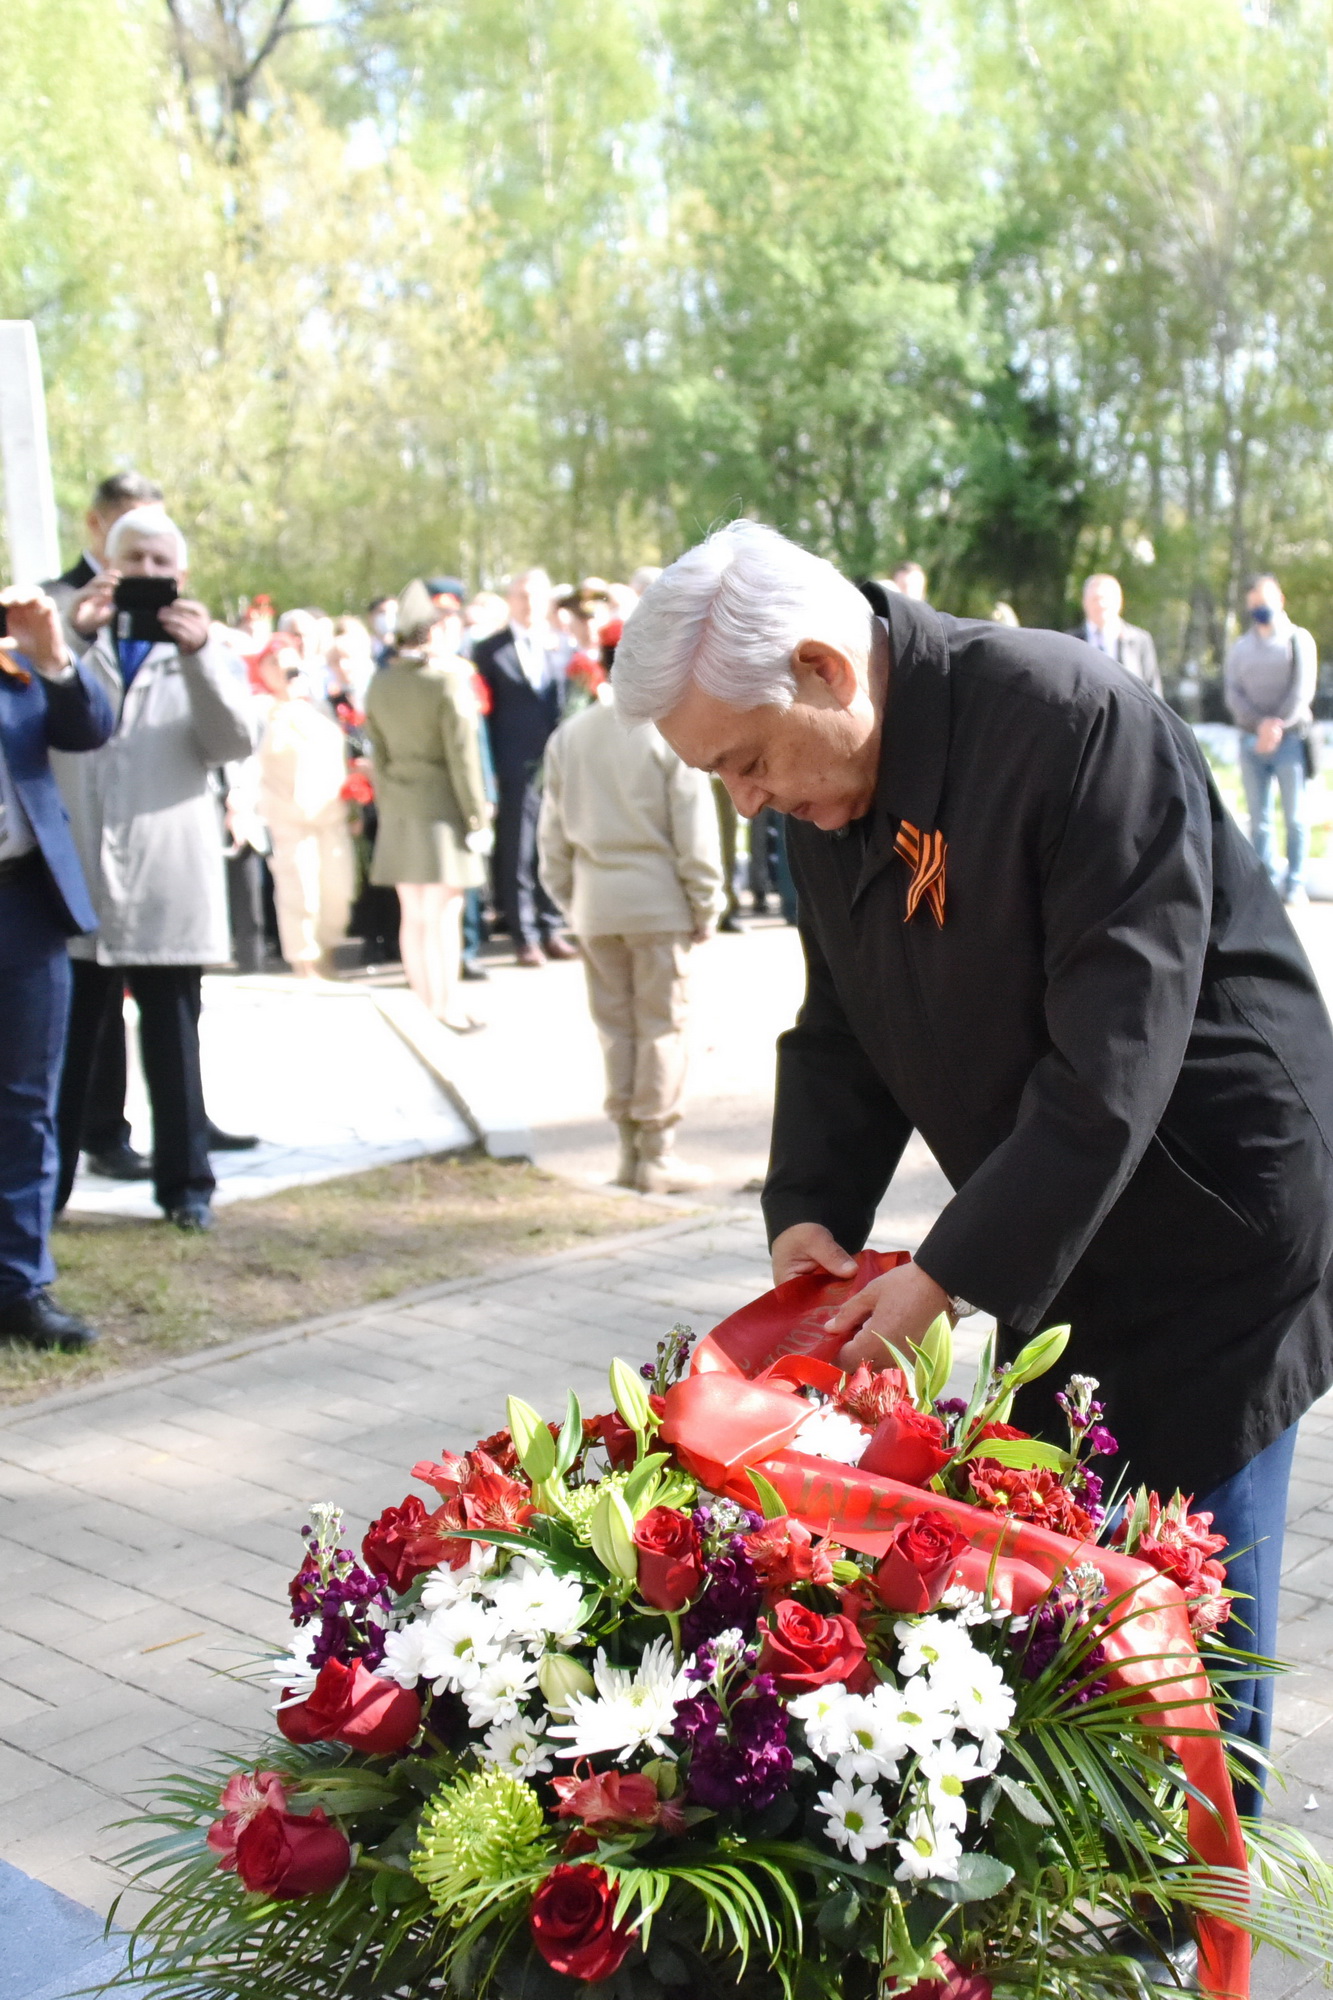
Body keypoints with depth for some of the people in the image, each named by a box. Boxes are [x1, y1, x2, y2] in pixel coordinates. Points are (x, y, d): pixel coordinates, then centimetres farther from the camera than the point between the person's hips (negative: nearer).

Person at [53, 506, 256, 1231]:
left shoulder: (205, 657, 12)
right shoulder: (76, 644, 14)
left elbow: (235, 740, -7)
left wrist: (199, 651, -22)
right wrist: (72, 636, -18)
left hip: (167, 884, 0)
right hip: (77, 877, 0)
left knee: (172, 1043, 7)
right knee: (64, 1043, 2)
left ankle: (185, 1183, 15)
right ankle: (42, 1187, 8)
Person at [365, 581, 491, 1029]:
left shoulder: (380, 684, 5)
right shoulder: (449, 679, -13)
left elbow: (378, 752, 11)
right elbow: (462, 756, -12)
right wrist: (477, 816, -7)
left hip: (398, 808, 6)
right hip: (441, 807, -6)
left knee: (412, 915, 11)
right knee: (443, 913, -2)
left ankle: (425, 1007, 19)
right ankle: (448, 1007, 2)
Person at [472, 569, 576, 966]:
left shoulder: (563, 647, 11)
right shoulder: (490, 650, 2)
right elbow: (484, 713, 0)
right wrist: (489, 770, -6)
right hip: (516, 767, -3)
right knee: (517, 854, 1)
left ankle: (550, 930, 17)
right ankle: (525, 937, 8)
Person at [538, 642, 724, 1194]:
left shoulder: (568, 736, 6)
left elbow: (552, 832, 10)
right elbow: (695, 833, -8)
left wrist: (568, 899, 17)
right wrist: (705, 905, 0)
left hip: (594, 903, 5)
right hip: (658, 901, -5)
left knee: (614, 1025, 11)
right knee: (662, 1026, 2)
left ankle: (630, 1149, 14)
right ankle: (657, 1154, 3)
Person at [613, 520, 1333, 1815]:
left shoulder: (1077, 725, -25)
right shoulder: (823, 786, 0)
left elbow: (1113, 1055, -28)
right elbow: (842, 1029, 9)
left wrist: (956, 1272, -27)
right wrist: (808, 1210, -6)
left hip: (1208, 1233, -7)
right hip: (1042, 1247, 7)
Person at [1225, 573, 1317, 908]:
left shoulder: (1298, 640, 6)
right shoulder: (1240, 648, 15)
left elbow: (1303, 690, -3)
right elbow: (1233, 694, 3)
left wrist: (1278, 725, -13)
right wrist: (1261, 722, -13)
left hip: (1290, 738, -3)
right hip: (1251, 740, 3)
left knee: (1294, 816, -4)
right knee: (1258, 818, 0)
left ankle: (1295, 884, 0)